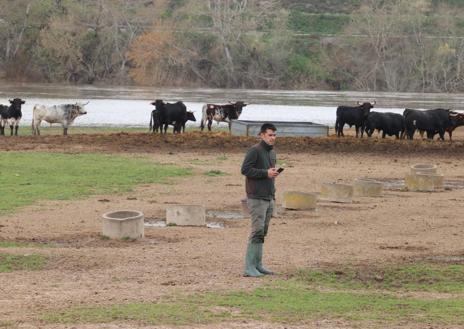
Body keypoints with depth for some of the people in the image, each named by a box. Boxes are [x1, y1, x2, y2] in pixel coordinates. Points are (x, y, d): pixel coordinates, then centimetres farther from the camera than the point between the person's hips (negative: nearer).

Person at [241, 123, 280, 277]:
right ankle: (249, 267, -11)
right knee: (257, 231, -12)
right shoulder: (254, 150, -10)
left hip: (269, 198, 8)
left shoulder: (272, 152, 16)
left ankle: (258, 264, 14)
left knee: (263, 232, 10)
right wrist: (266, 173, -20)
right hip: (257, 198, -8)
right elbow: (245, 169, -16)